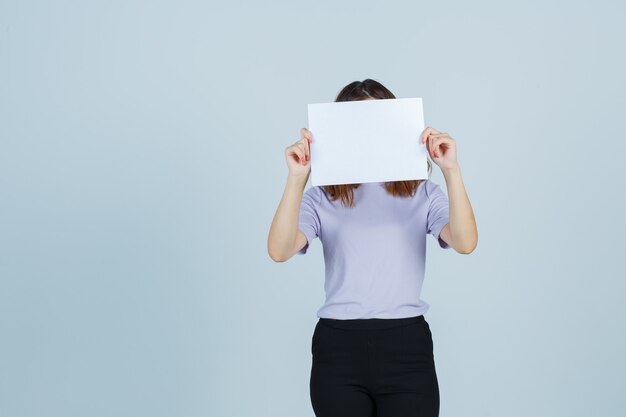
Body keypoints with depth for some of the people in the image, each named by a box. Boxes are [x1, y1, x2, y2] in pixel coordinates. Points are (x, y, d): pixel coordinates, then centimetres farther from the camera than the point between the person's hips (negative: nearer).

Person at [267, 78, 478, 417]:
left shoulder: (423, 194, 5)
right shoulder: (321, 198, 2)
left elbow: (465, 243, -12)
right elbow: (279, 250, -14)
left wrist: (451, 170, -21)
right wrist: (296, 178, -23)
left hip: (407, 348, 0)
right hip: (339, 350, 0)